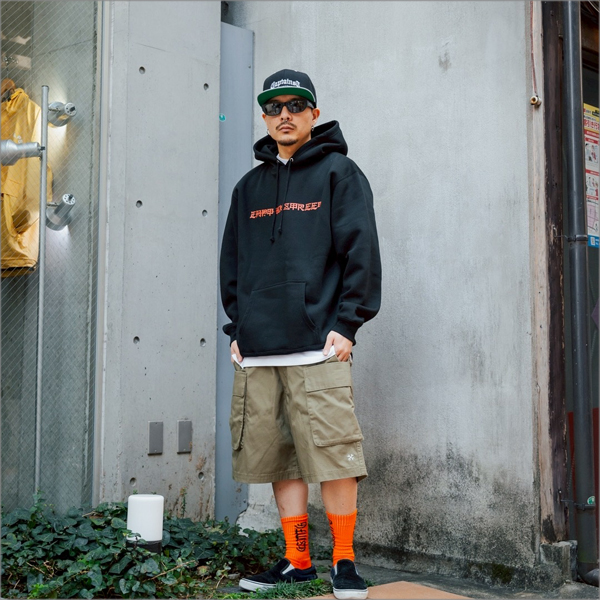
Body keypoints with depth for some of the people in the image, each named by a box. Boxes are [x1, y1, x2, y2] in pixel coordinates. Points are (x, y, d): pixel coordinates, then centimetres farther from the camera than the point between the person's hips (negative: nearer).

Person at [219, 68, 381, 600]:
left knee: (333, 454, -7)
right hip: (257, 352, 5)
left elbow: (361, 252, -2)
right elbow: (232, 262, 22)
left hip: (316, 346, -5)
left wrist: (346, 324, -10)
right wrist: (237, 328, 12)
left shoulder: (338, 172, 5)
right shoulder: (249, 187, 20)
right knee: (279, 458, 7)